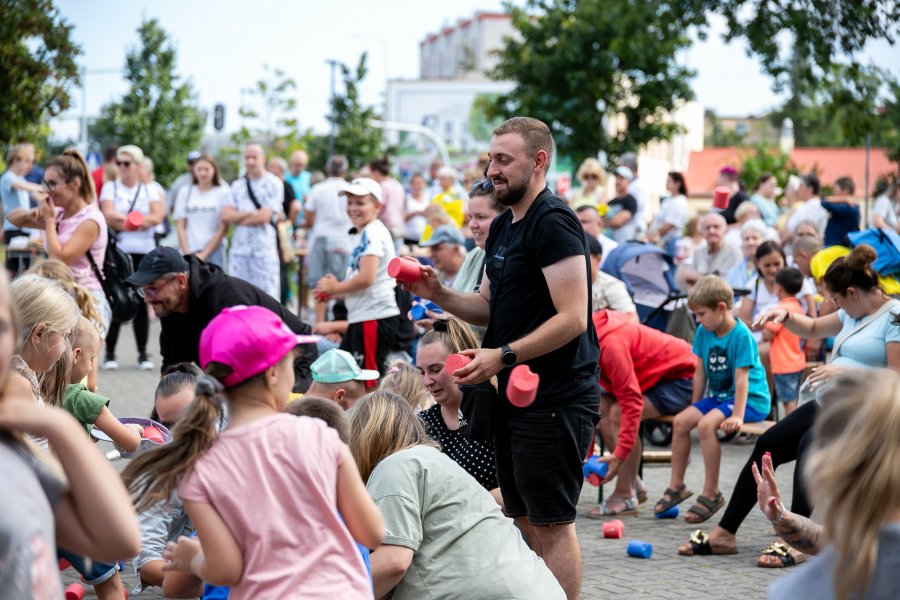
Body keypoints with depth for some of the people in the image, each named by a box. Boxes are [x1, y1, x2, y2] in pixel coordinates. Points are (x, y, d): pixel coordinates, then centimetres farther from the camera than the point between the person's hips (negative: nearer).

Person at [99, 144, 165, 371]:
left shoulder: (150, 191, 9)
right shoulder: (110, 188, 6)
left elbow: (157, 217, -6)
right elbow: (108, 216, -9)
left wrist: (121, 219, -9)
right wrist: (140, 220, -9)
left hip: (144, 253, 1)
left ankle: (143, 354, 8)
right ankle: (110, 353, 3)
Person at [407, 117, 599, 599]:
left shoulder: (553, 223, -15)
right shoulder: (503, 228, 15)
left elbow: (572, 318, -21)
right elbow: (490, 307, 21)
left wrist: (504, 355, -24)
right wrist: (438, 295, 4)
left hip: (555, 399, -10)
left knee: (551, 522, -5)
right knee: (524, 518, 16)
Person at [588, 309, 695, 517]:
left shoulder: (611, 344, -31)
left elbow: (631, 401, -32)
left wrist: (620, 455, -32)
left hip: (682, 376, -9)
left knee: (618, 413, -25)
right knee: (602, 407, -9)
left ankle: (625, 496, -18)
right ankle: (631, 484, -2)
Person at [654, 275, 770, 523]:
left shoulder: (741, 335, -19)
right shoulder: (703, 332, 3)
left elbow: (741, 378, -23)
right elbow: (700, 373, 10)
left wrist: (737, 415, -27)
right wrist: (695, 407, 10)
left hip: (751, 400, -8)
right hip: (718, 396, 8)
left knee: (706, 424, -29)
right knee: (681, 421, -8)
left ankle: (711, 494, -21)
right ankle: (676, 486, 5)